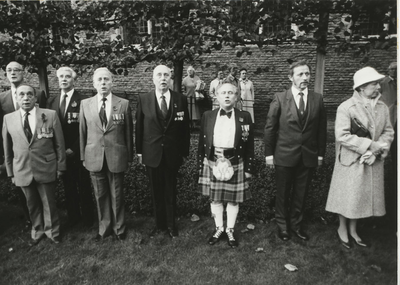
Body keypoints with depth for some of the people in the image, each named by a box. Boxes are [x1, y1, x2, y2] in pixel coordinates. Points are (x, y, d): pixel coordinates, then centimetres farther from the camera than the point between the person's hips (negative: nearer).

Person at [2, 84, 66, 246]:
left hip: (46, 170, -2)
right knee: (32, 204, 18)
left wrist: (60, 167, -3)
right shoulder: (8, 119, 0)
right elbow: (7, 149, 6)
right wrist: (11, 172, 7)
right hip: (22, 171, 2)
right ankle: (37, 231, 40)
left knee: (49, 203, 13)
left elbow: (59, 143, -3)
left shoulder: (50, 115, -7)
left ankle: (52, 230, 36)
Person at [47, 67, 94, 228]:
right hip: (61, 153, 5)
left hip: (78, 152, -4)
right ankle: (73, 216, 28)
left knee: (84, 185, 8)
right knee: (68, 186, 14)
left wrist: (73, 149, -13)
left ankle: (87, 217, 22)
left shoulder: (82, 101, -10)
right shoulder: (52, 101, 7)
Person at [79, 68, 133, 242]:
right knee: (100, 195, 13)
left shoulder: (123, 104, -3)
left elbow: (128, 133, 1)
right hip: (94, 158, 2)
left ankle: (119, 228, 30)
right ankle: (104, 228, 32)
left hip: (116, 158, -2)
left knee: (117, 195, 10)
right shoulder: (85, 104, 3)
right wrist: (83, 156, 6)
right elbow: (82, 133, 6)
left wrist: (129, 157, 2)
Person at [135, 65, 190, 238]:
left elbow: (185, 128, 1)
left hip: (173, 154, 0)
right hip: (152, 154, 1)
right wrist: (139, 151, 2)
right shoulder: (143, 99, -2)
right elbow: (139, 127, 2)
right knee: (156, 192, 13)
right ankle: (159, 224, 30)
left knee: (170, 191, 12)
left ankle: (171, 224, 30)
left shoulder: (181, 99, -2)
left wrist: (185, 152, 1)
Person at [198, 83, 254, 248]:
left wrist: (248, 168, -1)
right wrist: (201, 165, 4)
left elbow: (249, 145, 1)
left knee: (233, 199, 10)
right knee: (214, 198, 12)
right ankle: (219, 229, 33)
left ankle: (230, 230, 31)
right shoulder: (208, 116, 2)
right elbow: (202, 143, 5)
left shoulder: (244, 117, -1)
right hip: (212, 163, 2)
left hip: (235, 164, -1)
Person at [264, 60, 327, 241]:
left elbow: (321, 129, 5)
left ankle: (296, 224, 33)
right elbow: (270, 128, -4)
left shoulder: (317, 99, 1)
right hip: (284, 156, -2)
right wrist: (269, 153, -5)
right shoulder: (280, 99, -6)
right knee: (283, 193, 12)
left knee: (300, 194, 14)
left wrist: (320, 153, 4)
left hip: (309, 156, 2)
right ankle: (282, 225, 31)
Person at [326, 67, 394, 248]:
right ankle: (342, 229, 28)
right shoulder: (346, 107, -13)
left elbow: (388, 131, 5)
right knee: (347, 196, 6)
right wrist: (369, 144, -21)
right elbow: (342, 136, -19)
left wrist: (378, 149, -13)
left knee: (363, 197, 15)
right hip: (351, 161, -5)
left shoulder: (382, 107, 3)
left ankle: (353, 230, 33)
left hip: (373, 161, 5)